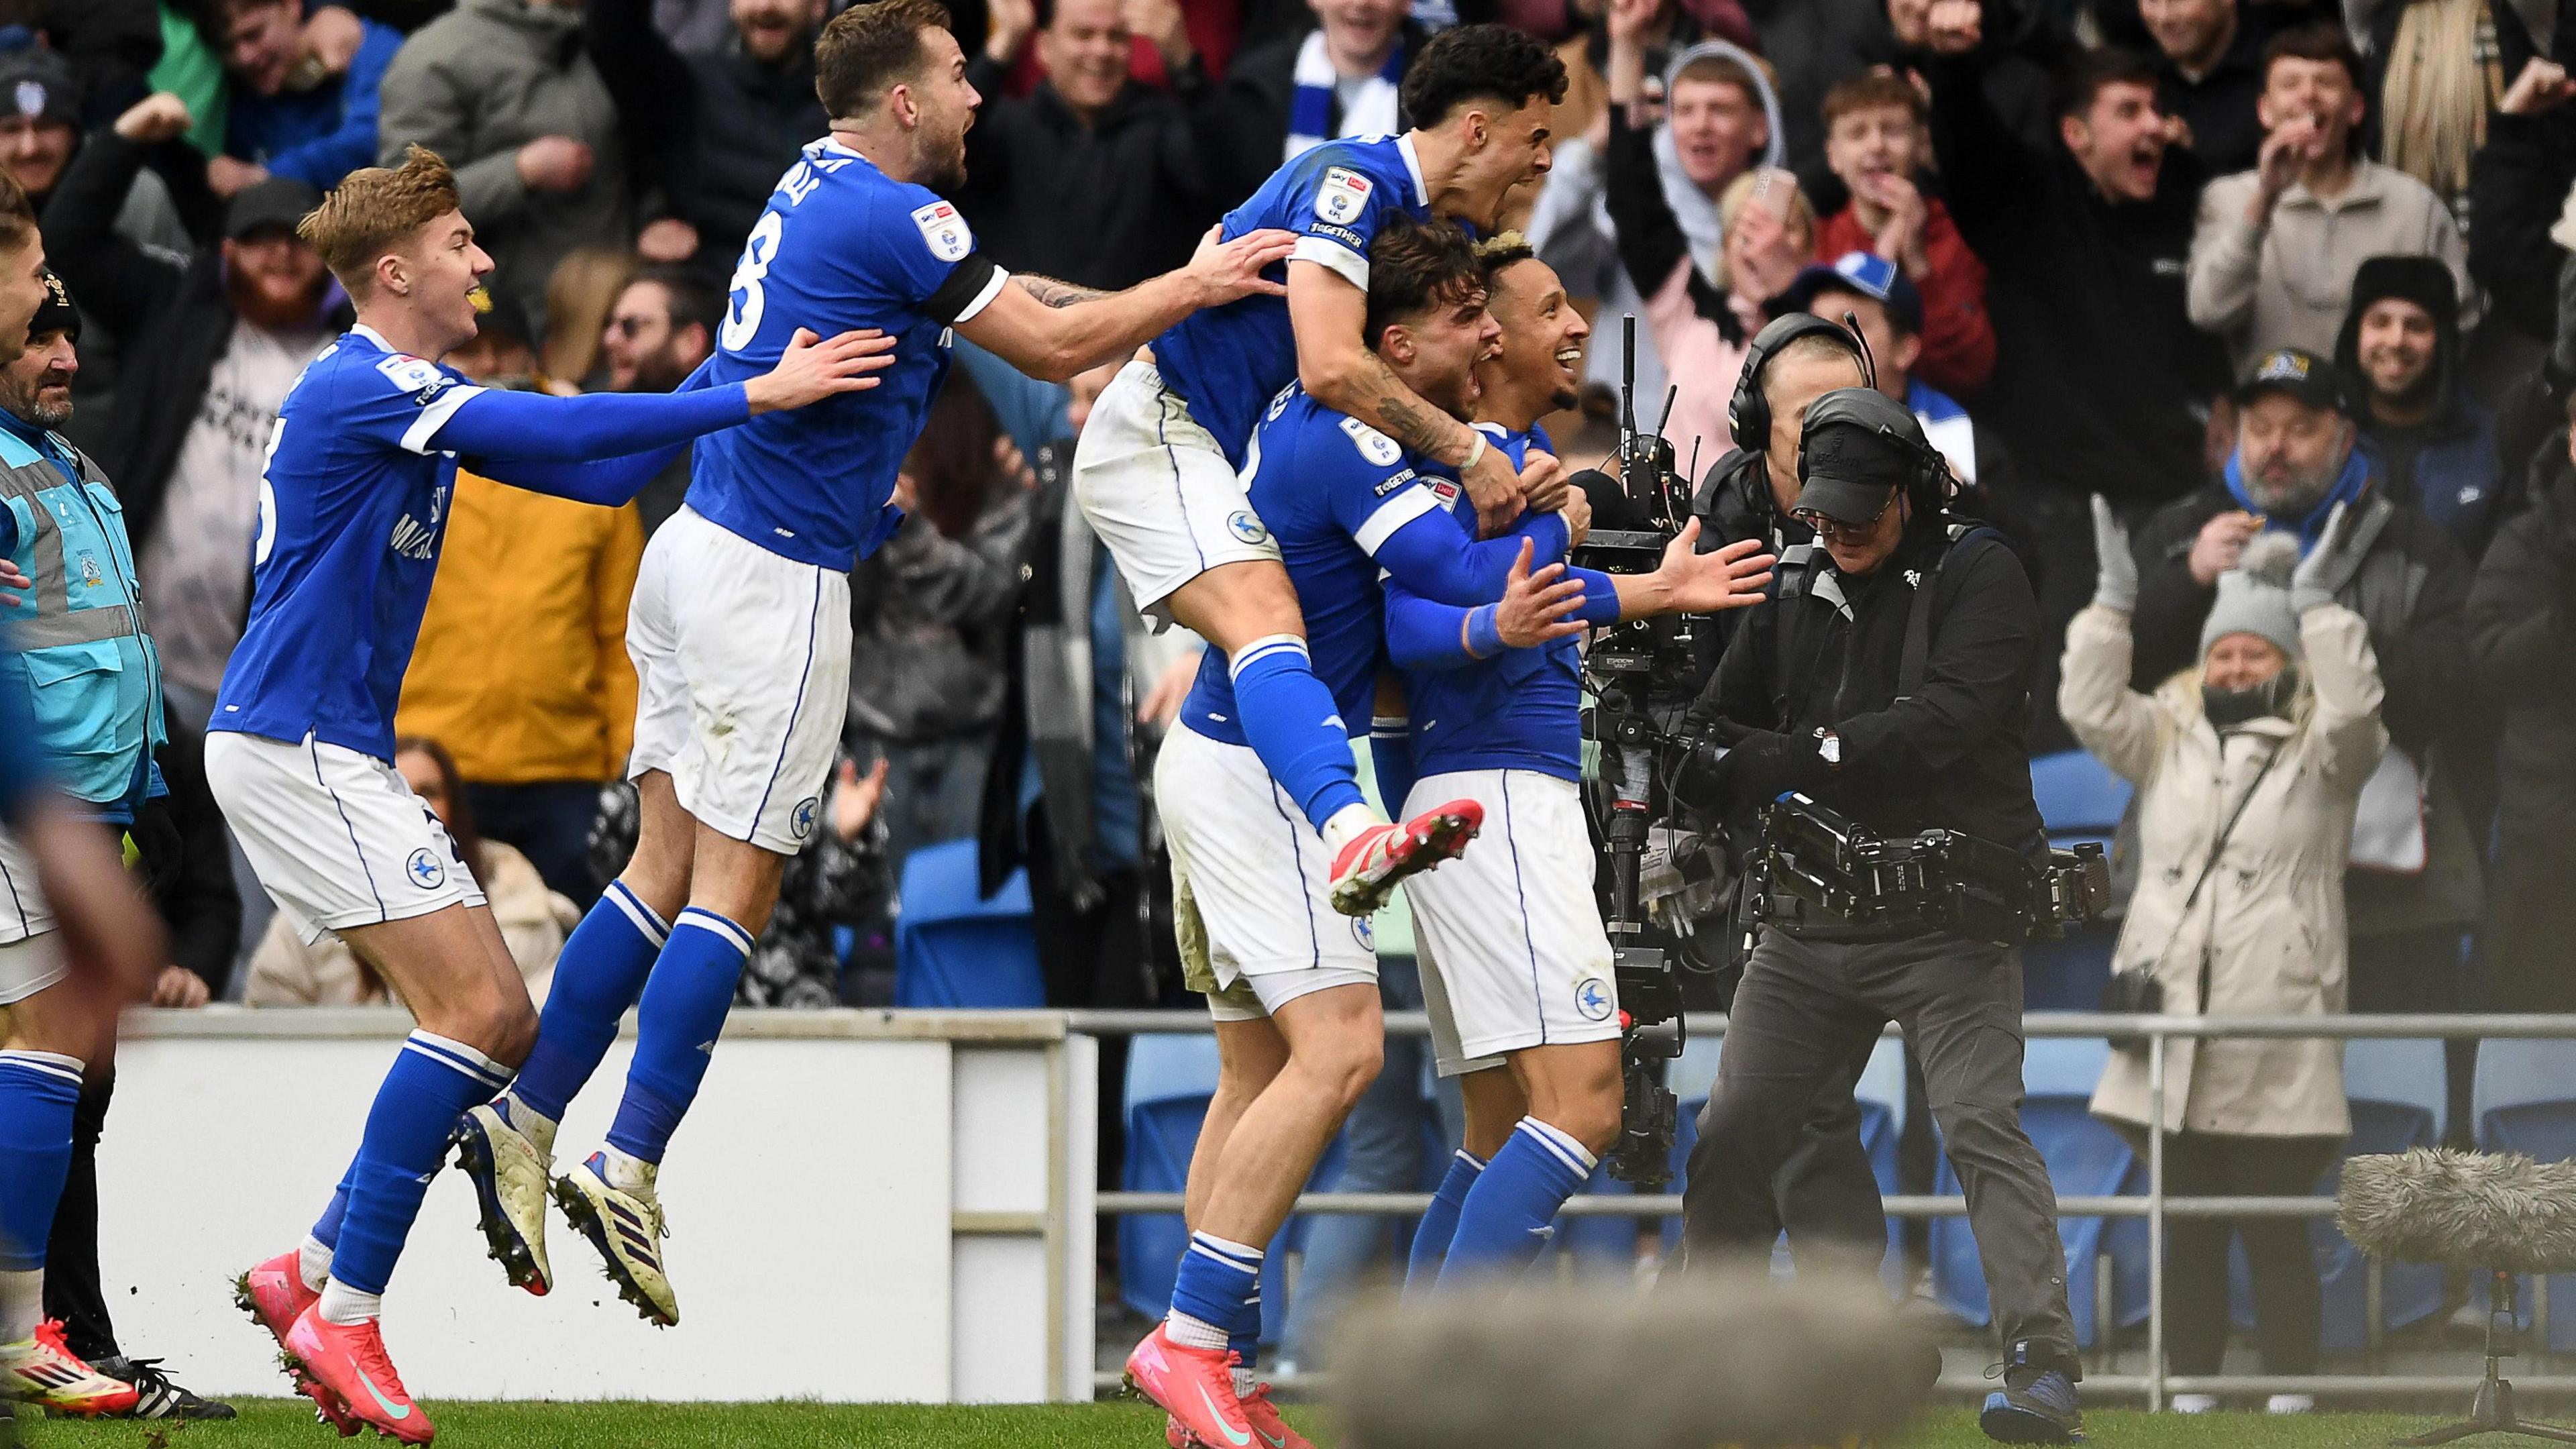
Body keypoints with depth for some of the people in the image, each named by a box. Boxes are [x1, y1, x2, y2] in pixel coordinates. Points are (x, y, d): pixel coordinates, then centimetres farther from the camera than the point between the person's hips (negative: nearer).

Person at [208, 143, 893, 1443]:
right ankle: (345, 1314, -15)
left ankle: (312, 1274, 9)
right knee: (472, 1008, -17)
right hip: (289, 745, -10)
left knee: (500, 1025, 6)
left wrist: (749, 387, 5)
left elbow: (591, 471, 16)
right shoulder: (358, 388, -15)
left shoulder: (414, 397, 16)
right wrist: (752, 399, -22)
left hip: (344, 754, 10)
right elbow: (558, 435, -25)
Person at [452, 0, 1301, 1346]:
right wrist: (1189, 286, 2)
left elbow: (989, 290, 25)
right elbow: (1051, 347, -10)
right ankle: (629, 1170, -8)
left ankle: (526, 1123, 7)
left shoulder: (821, 187, 13)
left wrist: (1148, 300, 20)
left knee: (669, 865, 10)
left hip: (698, 544, 9)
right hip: (777, 578, -9)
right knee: (734, 882, -5)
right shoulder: (892, 217, -14)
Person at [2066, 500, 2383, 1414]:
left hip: (2276, 1037, -4)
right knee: (2187, 1227, 6)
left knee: (2276, 1230, -3)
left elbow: (2352, 712, -13)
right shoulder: (2168, 743, 16)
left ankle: (2290, 1390, 2)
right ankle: (2189, 1384, 10)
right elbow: (2090, 708, 6)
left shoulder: (2319, 755, 6)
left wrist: (2317, 607, -15)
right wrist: (2112, 602, 0)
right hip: (2173, 1028, 4)